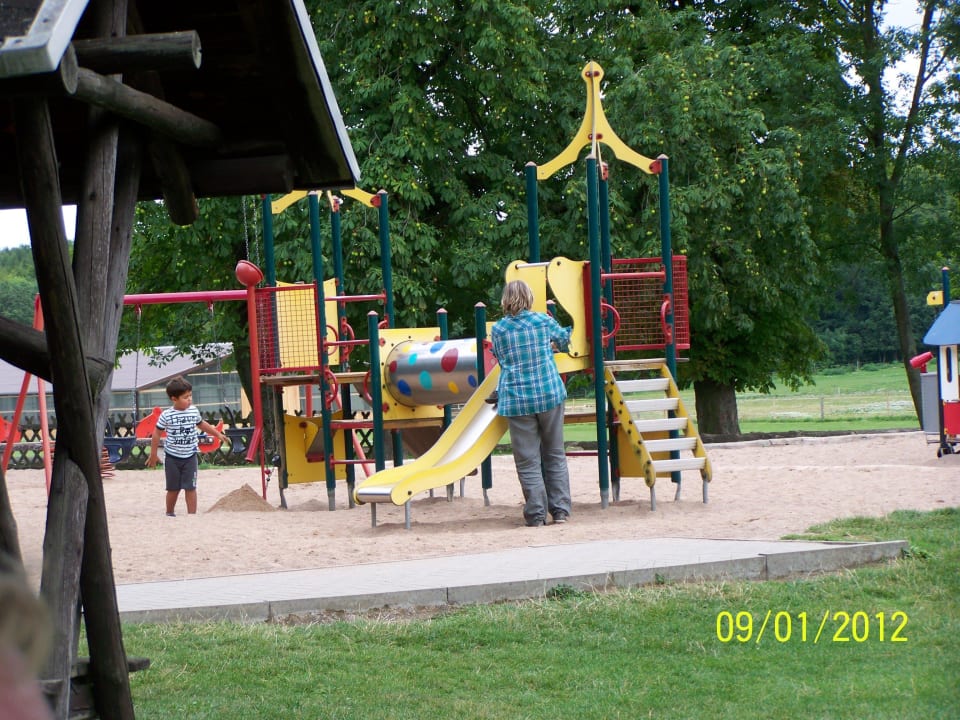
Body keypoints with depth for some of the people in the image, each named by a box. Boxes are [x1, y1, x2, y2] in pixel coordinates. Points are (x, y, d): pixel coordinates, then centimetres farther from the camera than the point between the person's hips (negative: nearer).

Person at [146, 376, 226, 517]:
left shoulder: (194, 411, -2)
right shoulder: (166, 415, -12)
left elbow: (202, 424, 19)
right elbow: (157, 434, -3)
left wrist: (218, 434, 24)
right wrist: (153, 455, 1)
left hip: (190, 456, 2)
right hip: (172, 457, -2)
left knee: (190, 488, -3)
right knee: (173, 489, 9)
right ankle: (170, 514, 28)